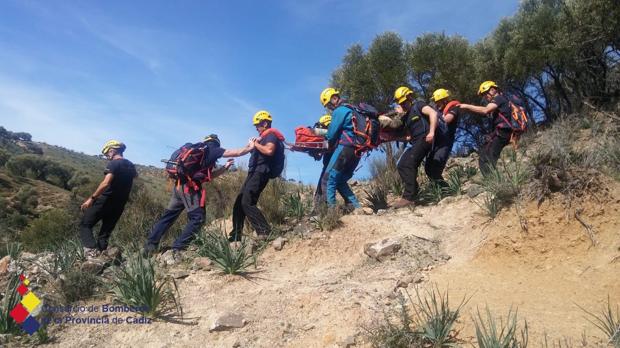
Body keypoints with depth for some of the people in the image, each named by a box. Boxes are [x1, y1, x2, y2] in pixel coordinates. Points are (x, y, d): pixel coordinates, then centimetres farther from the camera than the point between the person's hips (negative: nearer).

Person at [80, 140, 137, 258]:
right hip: (119, 205, 7)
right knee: (106, 231, 14)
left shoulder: (113, 163, -13)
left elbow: (106, 183, -26)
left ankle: (92, 250, -16)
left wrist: (91, 198, -23)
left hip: (105, 201, -7)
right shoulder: (130, 165, 11)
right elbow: (135, 175, 36)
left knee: (85, 225, 3)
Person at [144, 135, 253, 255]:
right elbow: (237, 153, 6)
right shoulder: (211, 149, 6)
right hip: (190, 186, -9)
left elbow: (209, 175, 31)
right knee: (197, 218, -6)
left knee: (169, 215, 14)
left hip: (180, 185, 9)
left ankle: (150, 245, 14)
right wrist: (250, 147, 22)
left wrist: (225, 167, 30)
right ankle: (177, 249, -11)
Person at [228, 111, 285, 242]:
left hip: (261, 173, -10)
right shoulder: (265, 137, 24)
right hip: (255, 172, 10)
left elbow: (269, 151, -26)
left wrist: (256, 144, -13)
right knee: (239, 203, 8)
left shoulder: (271, 135, -6)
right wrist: (254, 144, 8)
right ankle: (236, 235, 12)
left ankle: (265, 231, -22)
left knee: (247, 203, -20)